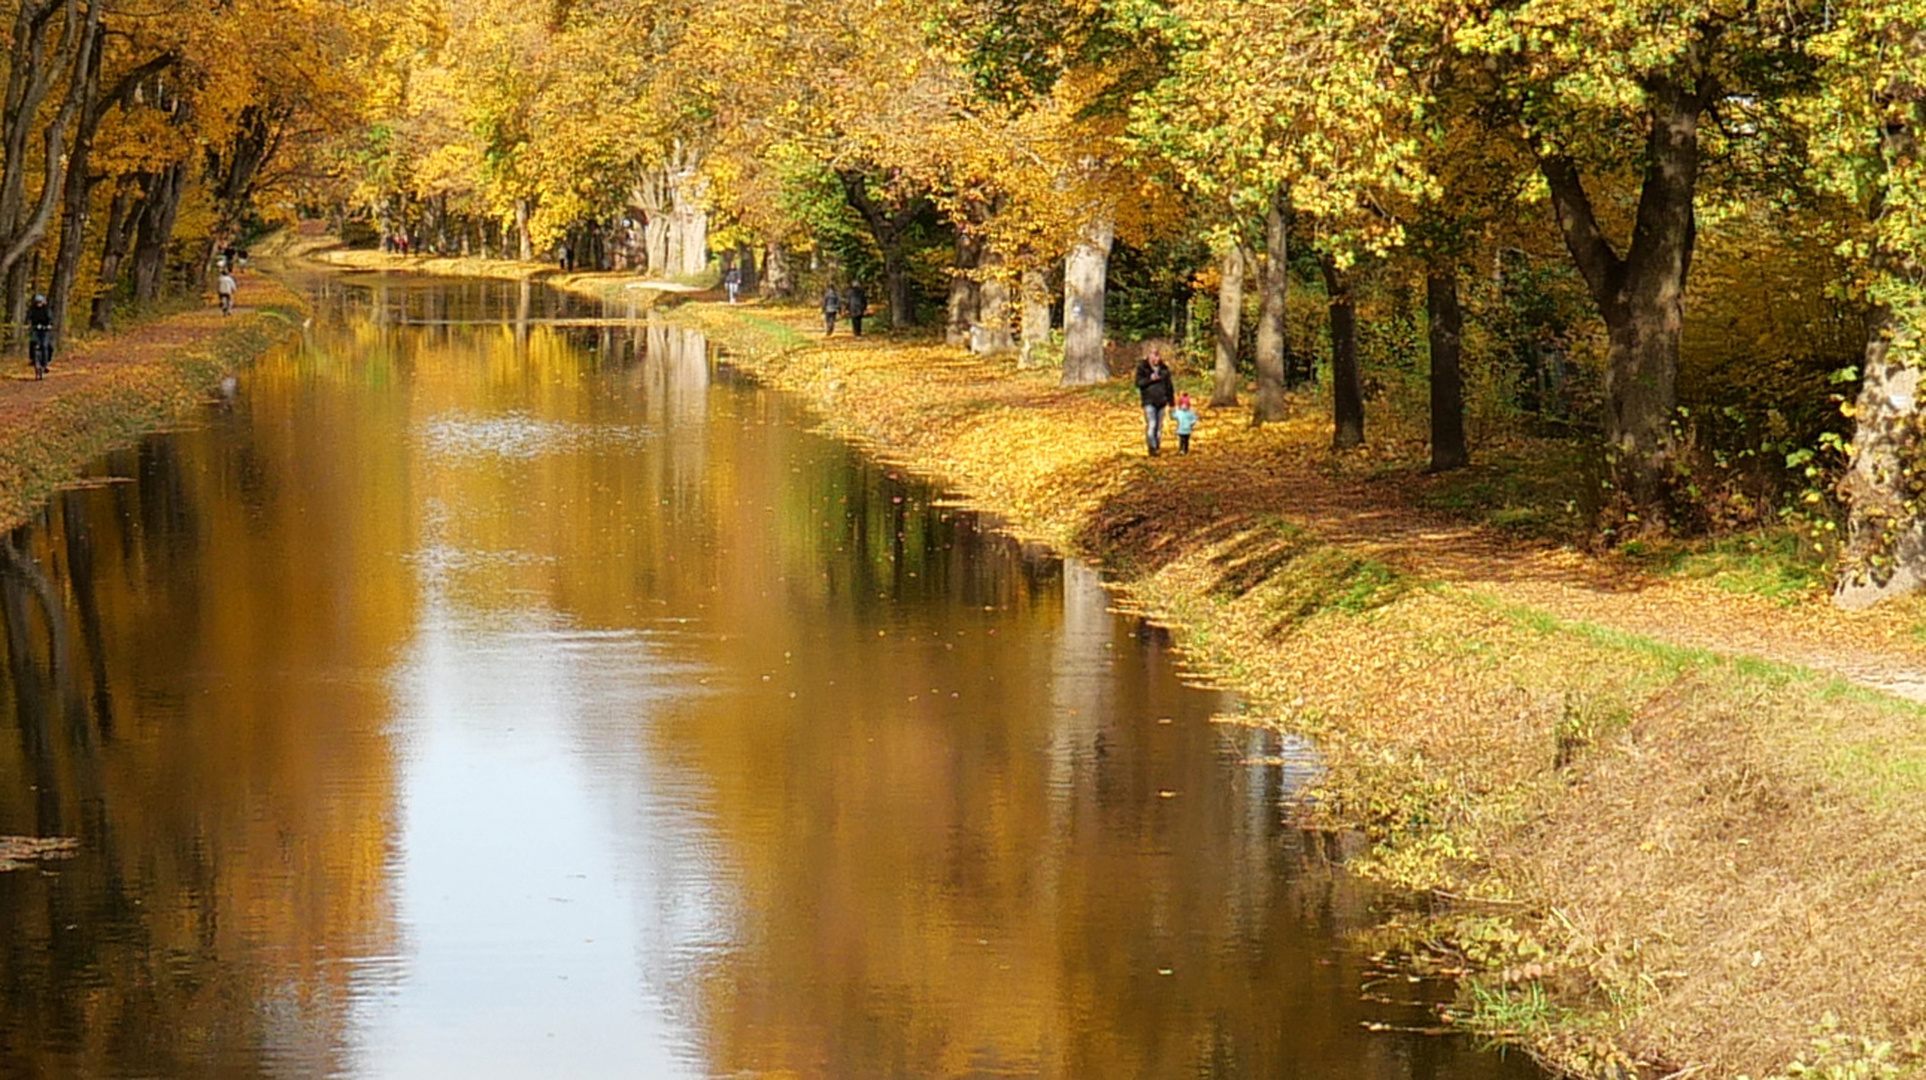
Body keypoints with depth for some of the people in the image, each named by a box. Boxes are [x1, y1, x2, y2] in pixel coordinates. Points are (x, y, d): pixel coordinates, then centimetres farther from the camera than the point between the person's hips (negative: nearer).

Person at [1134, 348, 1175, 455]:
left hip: (1161, 401, 4)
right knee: (1151, 424, -14)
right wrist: (1150, 379, -20)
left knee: (1159, 426, 6)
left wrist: (1170, 402, 14)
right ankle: (1152, 447, -13)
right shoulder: (1142, 367, 0)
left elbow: (1168, 386, 14)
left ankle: (1157, 446, 14)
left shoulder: (1164, 369, 10)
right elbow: (1139, 382, -6)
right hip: (1149, 401, -4)